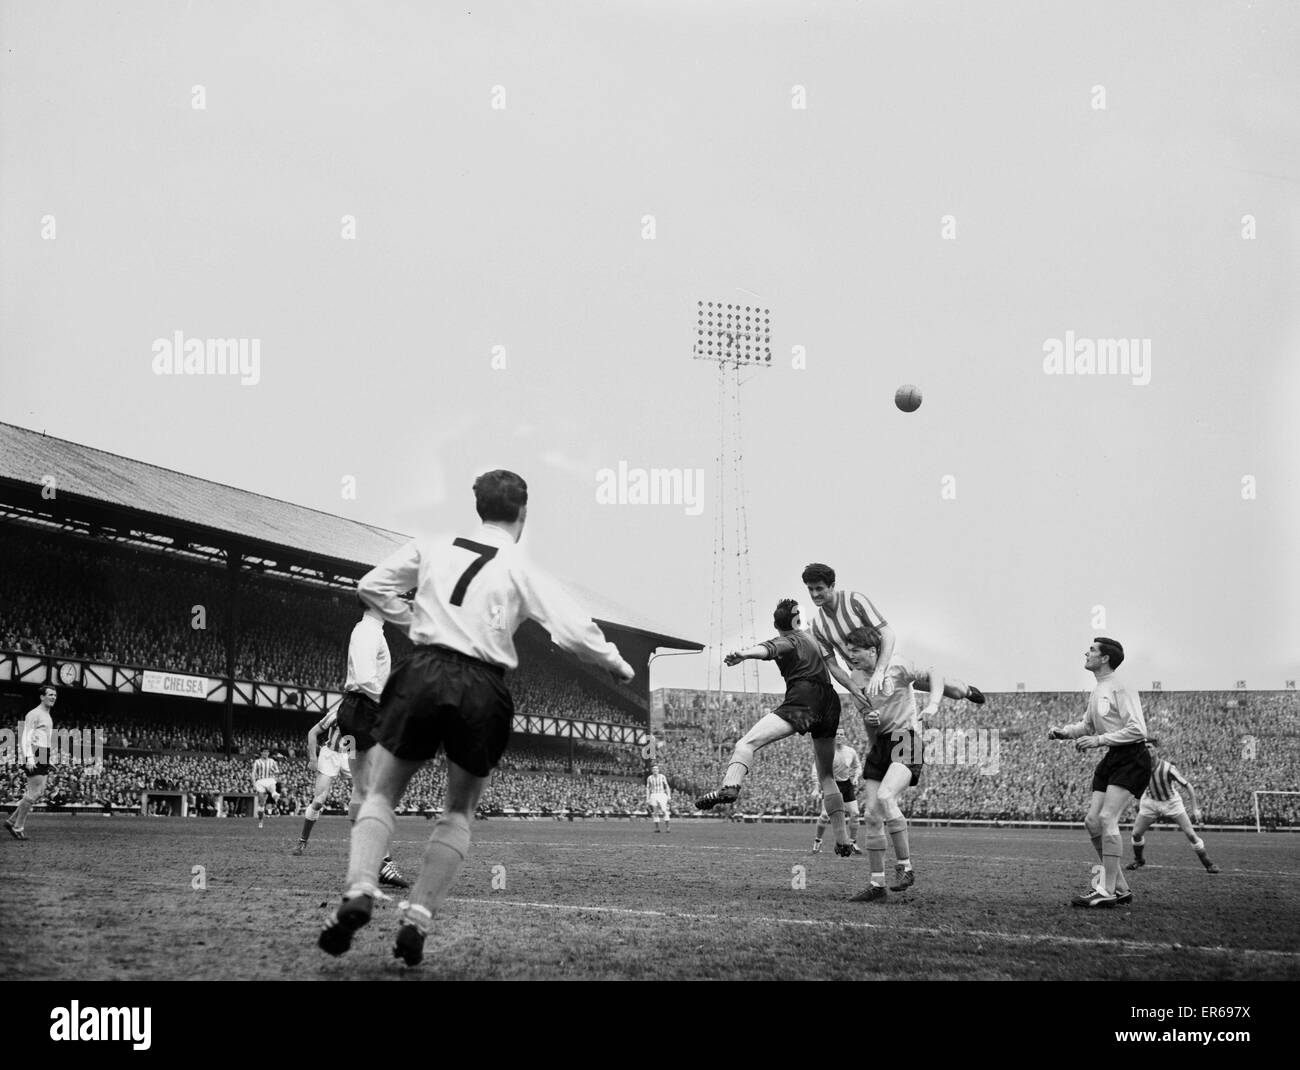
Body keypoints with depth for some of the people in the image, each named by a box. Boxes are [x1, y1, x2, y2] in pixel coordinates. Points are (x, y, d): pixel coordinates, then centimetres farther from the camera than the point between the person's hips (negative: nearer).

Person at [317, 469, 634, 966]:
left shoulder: (432, 548, 10)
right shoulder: (521, 570, 3)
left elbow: (372, 586, 14)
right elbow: (572, 628, -2)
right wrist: (615, 662, 14)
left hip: (424, 671, 1)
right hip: (482, 688, -1)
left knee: (381, 794, 11)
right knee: (458, 812, 16)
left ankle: (359, 891, -14)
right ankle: (418, 918, 4)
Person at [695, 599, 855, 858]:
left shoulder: (787, 641, 8)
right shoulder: (810, 637, 28)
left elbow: (768, 649, -18)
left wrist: (745, 654, -37)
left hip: (802, 702, -7)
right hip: (830, 706, 7)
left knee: (746, 744, -20)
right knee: (827, 776, 21)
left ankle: (730, 786, -50)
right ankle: (843, 841, 19)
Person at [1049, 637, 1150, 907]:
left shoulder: (1120, 689, -13)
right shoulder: (1097, 692, 16)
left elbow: (1137, 730, -19)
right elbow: (1088, 726, 29)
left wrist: (1099, 740, -21)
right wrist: (1064, 732, 10)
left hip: (1132, 758, -10)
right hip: (1111, 760, 10)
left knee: (1107, 818, -18)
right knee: (1092, 821, 3)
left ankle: (1107, 891, -16)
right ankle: (1119, 888, 12)